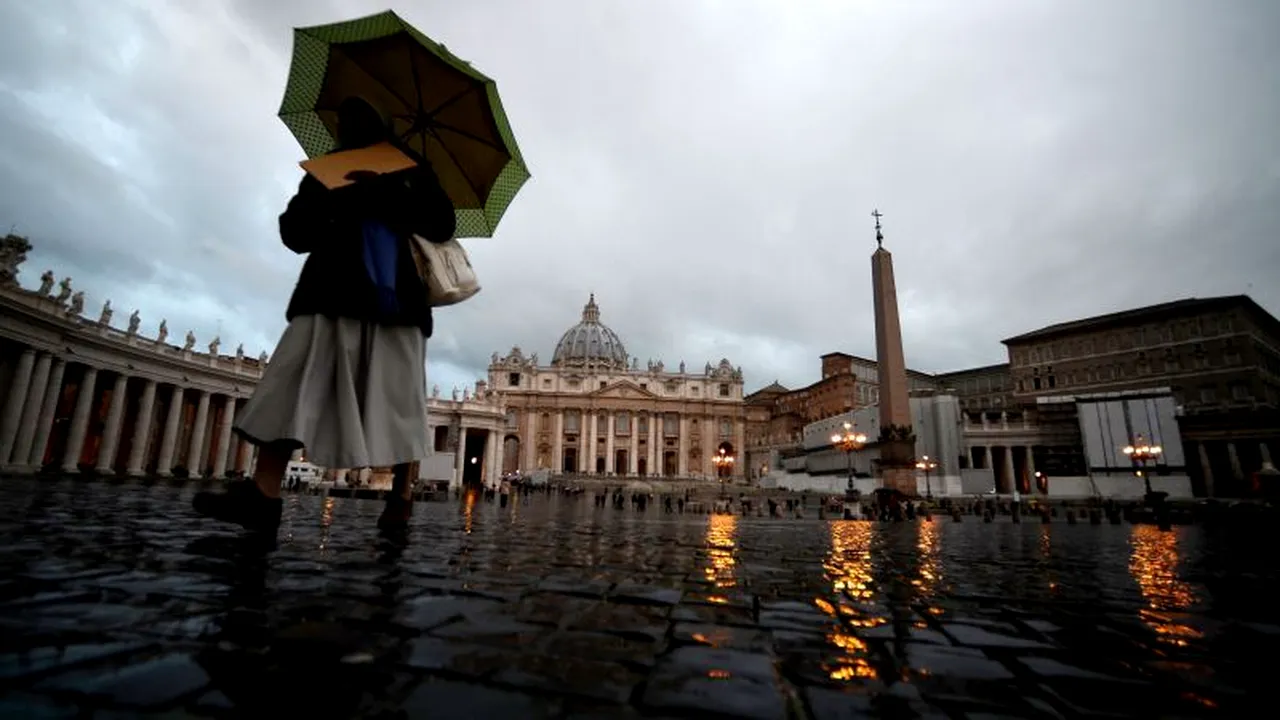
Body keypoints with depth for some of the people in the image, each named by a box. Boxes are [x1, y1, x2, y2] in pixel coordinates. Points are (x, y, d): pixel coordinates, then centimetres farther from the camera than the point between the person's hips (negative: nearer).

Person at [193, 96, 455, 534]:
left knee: (398, 398, -7)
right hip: (334, 296, 3)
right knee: (294, 386, -13)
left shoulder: (409, 171, 17)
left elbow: (442, 226, 1)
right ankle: (263, 495, -18)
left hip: (396, 300, -2)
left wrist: (385, 194, -10)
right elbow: (295, 234, 13)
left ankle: (401, 499, -3)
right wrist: (337, 201, -6)